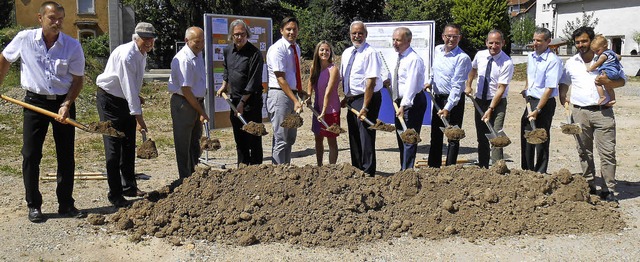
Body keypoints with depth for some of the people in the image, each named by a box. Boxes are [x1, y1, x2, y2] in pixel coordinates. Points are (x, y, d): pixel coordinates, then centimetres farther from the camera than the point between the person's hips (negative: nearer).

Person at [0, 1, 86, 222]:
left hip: (63, 102, 0)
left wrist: (66, 105, -14)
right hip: (35, 102, 0)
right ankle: (33, 206, 13)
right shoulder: (24, 39, -5)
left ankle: (66, 205, 16)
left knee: (66, 156, 4)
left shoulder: (73, 46, -7)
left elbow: (78, 79, -3)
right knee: (31, 155, 1)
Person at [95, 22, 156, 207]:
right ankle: (115, 195, 0)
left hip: (126, 99, 9)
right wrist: (139, 119, -32)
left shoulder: (142, 54, 3)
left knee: (129, 146, 13)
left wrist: (136, 96, 4)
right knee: (113, 147, -6)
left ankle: (129, 187, 24)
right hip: (109, 99, -9)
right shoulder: (126, 56, -26)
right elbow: (129, 88, -30)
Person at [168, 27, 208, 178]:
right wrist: (202, 112, -17)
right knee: (183, 144, 0)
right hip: (183, 103, -9)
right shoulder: (183, 59, -21)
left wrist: (201, 109, 17)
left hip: (197, 101, 9)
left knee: (195, 142, 16)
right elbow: (185, 90, -21)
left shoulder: (198, 54, 7)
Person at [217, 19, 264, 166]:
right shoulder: (228, 51, 8)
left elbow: (254, 81, -18)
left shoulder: (255, 54, -14)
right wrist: (224, 86, 18)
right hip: (235, 99, 7)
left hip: (251, 101, -7)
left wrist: (243, 101, -19)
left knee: (253, 138, -2)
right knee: (239, 137, 13)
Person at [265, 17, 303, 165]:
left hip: (293, 94, 9)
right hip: (280, 95, -9)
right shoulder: (277, 49, -14)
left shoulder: (296, 48, 12)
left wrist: (301, 93, 11)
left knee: (291, 138, 14)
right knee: (281, 140, -6)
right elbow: (280, 79, -19)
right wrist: (295, 100, -24)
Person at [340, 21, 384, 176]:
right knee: (354, 137, 15)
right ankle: (356, 170, 27)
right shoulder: (347, 53, 10)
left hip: (367, 99, -8)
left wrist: (365, 107, -23)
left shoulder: (370, 53, -15)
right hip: (352, 99, 8)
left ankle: (368, 173, 4)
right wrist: (346, 97, 15)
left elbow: (371, 82, -21)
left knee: (366, 136, -5)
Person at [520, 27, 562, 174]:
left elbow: (549, 89, -20)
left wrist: (537, 110, -22)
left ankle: (540, 173, 11)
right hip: (530, 101, 8)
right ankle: (526, 171, 26)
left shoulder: (553, 61, -16)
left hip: (544, 103, -7)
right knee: (526, 137, 13)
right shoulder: (531, 56, 8)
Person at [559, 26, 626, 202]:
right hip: (580, 113, 3)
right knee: (584, 151, 8)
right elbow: (564, 83, 27)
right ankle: (589, 186, 19)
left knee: (607, 152, -5)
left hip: (603, 112, -2)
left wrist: (608, 82, -14)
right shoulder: (571, 63, 12)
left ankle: (609, 189, 0)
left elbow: (622, 80, 7)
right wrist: (563, 98, 8)